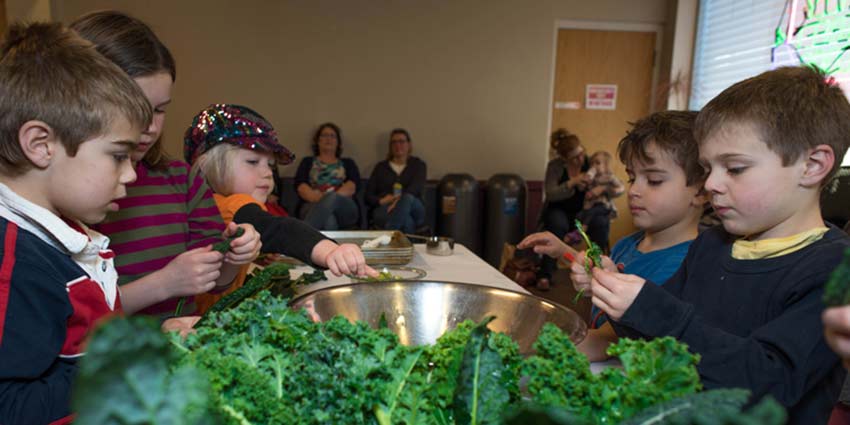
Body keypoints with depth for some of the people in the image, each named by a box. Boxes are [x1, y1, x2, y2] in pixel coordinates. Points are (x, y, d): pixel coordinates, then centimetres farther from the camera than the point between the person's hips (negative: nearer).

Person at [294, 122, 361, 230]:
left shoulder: (348, 163, 26)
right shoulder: (308, 162, 25)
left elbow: (352, 186, 4)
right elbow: (300, 186, 5)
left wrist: (330, 198, -17)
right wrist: (317, 198, -18)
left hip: (345, 209, 0)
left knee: (332, 199, -39)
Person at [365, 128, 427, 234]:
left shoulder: (418, 164, 17)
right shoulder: (381, 167, 21)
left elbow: (416, 188, -5)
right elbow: (368, 196, 13)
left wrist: (399, 200, -25)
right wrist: (381, 201, -11)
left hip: (413, 210, 0)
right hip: (384, 210, 0)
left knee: (408, 198, -40)